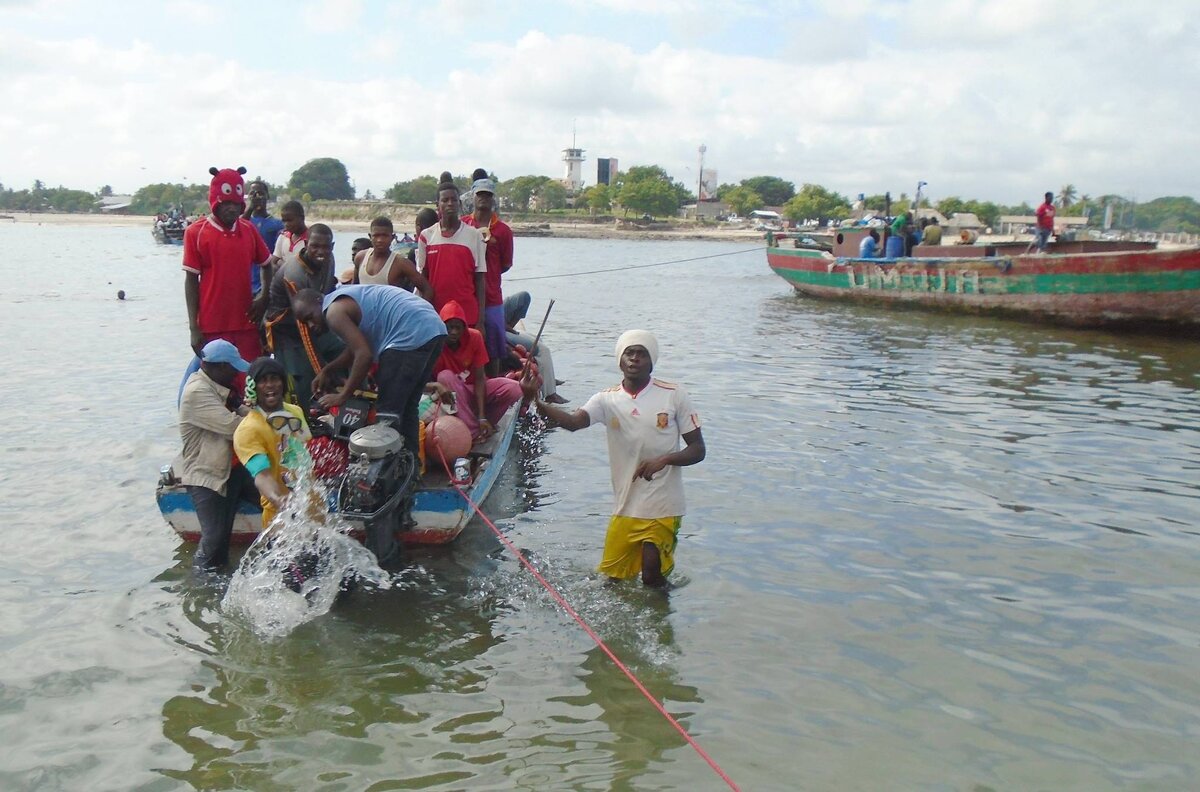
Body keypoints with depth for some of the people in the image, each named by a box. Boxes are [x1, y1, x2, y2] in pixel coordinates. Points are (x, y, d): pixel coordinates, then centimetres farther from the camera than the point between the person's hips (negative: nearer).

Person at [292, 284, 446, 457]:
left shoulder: (334, 311, -6)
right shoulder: (344, 299, 24)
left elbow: (364, 354, -15)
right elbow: (356, 348, 34)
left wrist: (342, 396, -8)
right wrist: (327, 370, 34)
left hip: (411, 335, -10)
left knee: (388, 412, -4)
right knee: (406, 408, 19)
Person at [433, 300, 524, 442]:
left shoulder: (474, 337, -14)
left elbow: (479, 378, -15)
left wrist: (482, 417, -24)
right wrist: (437, 386, -44)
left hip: (475, 388, 1)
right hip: (452, 395, -1)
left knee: (513, 389, -25)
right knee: (445, 376, -35)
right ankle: (472, 431, -31)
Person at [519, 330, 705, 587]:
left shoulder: (674, 395, -5)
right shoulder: (608, 400, -1)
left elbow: (698, 449, -2)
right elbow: (573, 421, -21)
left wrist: (664, 459, -21)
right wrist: (536, 402, -39)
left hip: (663, 509, -3)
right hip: (625, 508, 3)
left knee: (652, 578, -6)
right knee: (613, 578, 11)